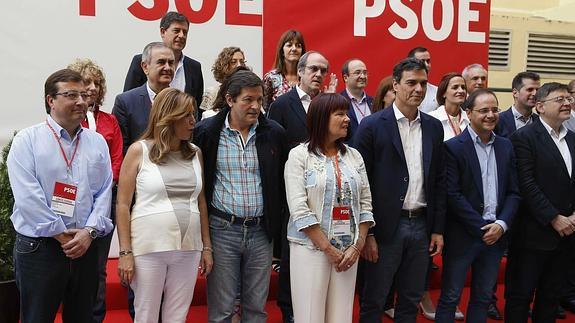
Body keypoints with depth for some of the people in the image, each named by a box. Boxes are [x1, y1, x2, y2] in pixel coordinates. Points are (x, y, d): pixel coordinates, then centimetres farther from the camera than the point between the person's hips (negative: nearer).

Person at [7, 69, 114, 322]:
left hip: (85, 247, 4)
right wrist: (60, 234, -12)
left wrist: (89, 231, -9)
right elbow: (28, 196, -12)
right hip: (38, 248, -3)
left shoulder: (97, 142, 8)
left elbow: (104, 193, 4)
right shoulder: (27, 140, -3)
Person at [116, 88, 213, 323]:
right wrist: (125, 252, -8)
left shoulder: (195, 153, 9)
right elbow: (123, 205, -3)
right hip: (148, 248, -3)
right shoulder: (139, 151, -3)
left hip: (189, 248, 3)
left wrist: (207, 247, 10)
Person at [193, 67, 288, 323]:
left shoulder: (274, 133, 2)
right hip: (222, 228, -2)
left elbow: (281, 181, 11)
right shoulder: (207, 132, -4)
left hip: (260, 230, 2)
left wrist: (276, 220, 8)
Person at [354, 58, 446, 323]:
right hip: (386, 226, -5)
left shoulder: (434, 127, 8)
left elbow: (439, 181, 10)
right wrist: (366, 233, -10)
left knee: (411, 301, 16)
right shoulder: (372, 126, -7)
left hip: (422, 225, 5)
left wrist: (438, 229, 7)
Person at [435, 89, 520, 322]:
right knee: (450, 298, 5)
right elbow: (452, 195, -14)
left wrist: (502, 224, -7)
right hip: (463, 236, -5)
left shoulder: (506, 146, 8)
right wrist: (482, 228, -13)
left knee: (483, 298, 16)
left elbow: (513, 192, 7)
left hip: (496, 234, 5)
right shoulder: (453, 147, -9)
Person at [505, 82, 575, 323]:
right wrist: (554, 218, -15)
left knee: (551, 296, 16)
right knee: (520, 295, 4)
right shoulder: (524, 137, -9)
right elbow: (526, 184, -16)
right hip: (534, 232, -6)